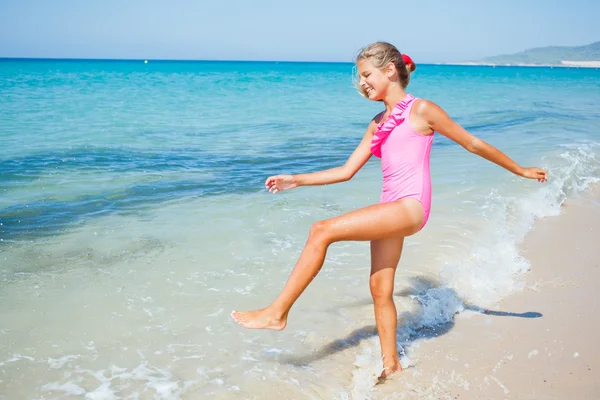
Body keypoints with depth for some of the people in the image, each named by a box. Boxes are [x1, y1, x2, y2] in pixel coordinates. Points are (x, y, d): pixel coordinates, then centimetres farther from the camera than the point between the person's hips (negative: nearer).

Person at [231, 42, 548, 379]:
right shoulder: (378, 125, 19)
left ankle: (278, 312, -14)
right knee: (380, 287, 7)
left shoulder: (421, 110, -1)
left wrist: (520, 170, 13)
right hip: (391, 210, 8)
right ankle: (391, 364, 20)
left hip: (411, 207, -8)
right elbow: (346, 172, 19)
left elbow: (474, 144, 7)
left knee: (322, 230, -19)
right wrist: (296, 180, 15)